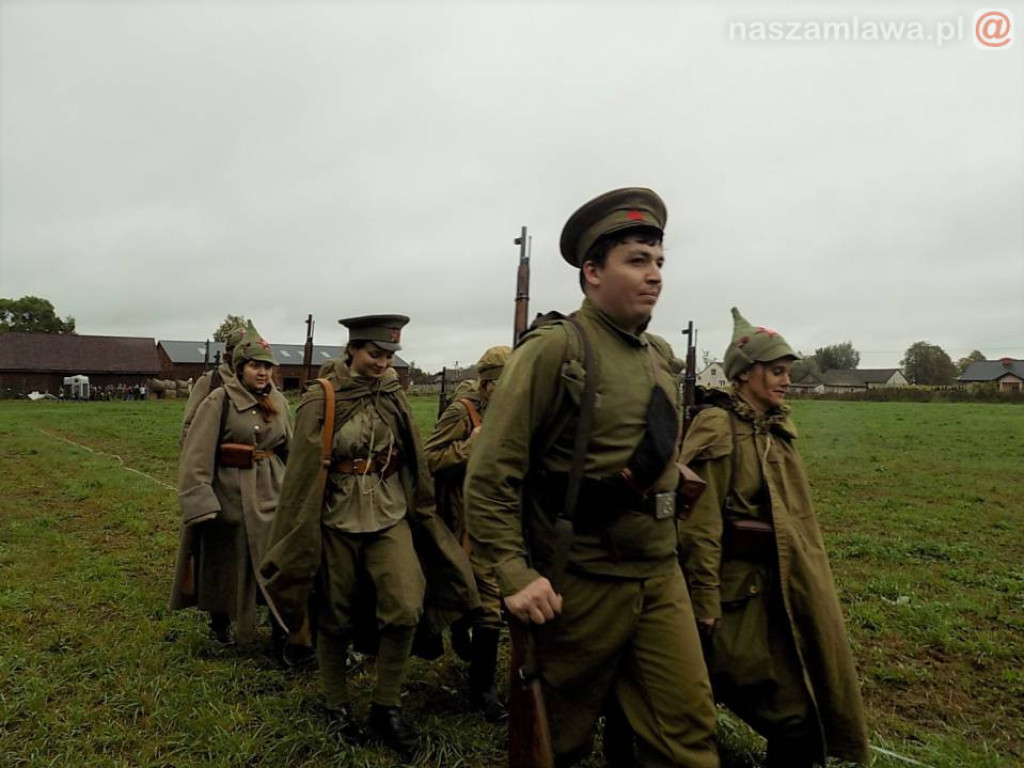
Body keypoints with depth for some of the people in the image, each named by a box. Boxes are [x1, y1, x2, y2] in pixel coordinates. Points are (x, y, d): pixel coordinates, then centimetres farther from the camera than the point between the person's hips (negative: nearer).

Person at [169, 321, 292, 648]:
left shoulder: (278, 401, 6)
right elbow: (197, 455, -13)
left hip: (272, 494, 4)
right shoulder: (219, 401, -10)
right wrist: (200, 503, -19)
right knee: (225, 563, 10)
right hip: (230, 495, -4)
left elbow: (290, 450, 16)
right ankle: (220, 624, 35)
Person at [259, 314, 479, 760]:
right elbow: (303, 472, -5)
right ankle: (337, 706, 33)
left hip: (391, 516, 3)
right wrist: (295, 538, -2)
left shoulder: (393, 394, 4)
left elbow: (412, 459, 11)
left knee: (406, 608, -9)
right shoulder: (321, 399, -9)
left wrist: (421, 514, 14)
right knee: (335, 619, 10)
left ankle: (386, 708, 12)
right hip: (336, 520, -3)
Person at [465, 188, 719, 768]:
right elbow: (491, 473, -17)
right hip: (582, 581, -6)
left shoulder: (660, 357, 7)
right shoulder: (555, 349, -15)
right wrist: (515, 574, -22)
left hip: (662, 576, 6)